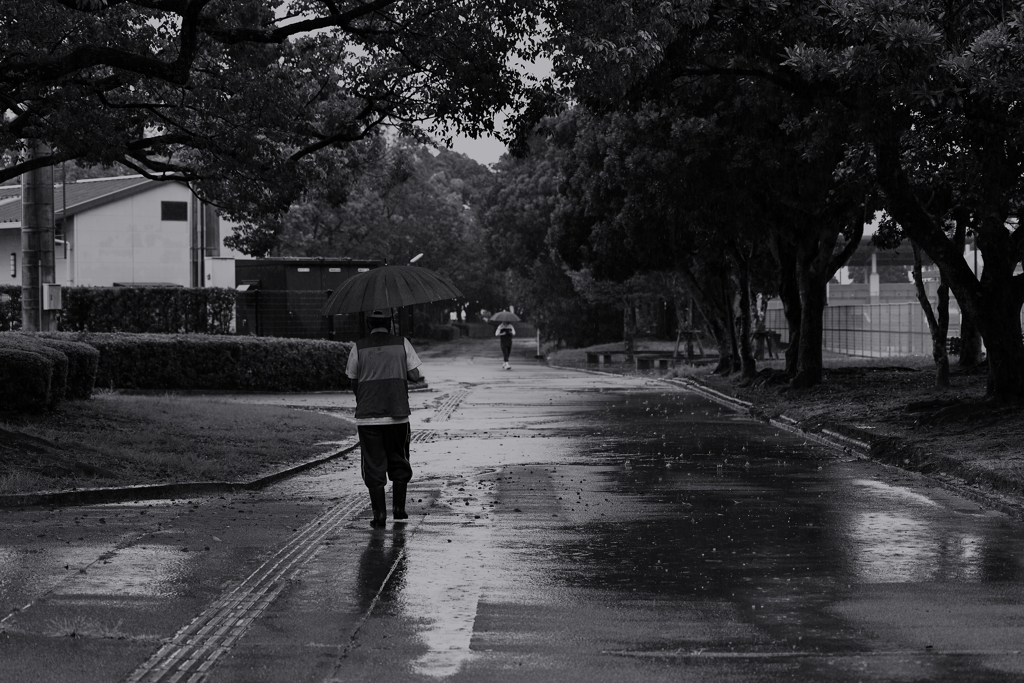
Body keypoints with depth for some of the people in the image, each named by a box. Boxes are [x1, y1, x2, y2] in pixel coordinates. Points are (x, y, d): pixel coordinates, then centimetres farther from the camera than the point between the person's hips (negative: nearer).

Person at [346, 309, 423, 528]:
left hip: (367, 417, -1)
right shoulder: (401, 344, 1)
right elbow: (415, 376, -1)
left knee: (373, 466, 3)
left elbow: (354, 383, 5)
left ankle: (379, 514, 0)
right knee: (399, 462, 17)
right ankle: (399, 507, 15)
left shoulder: (359, 347, 0)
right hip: (397, 413, 1)